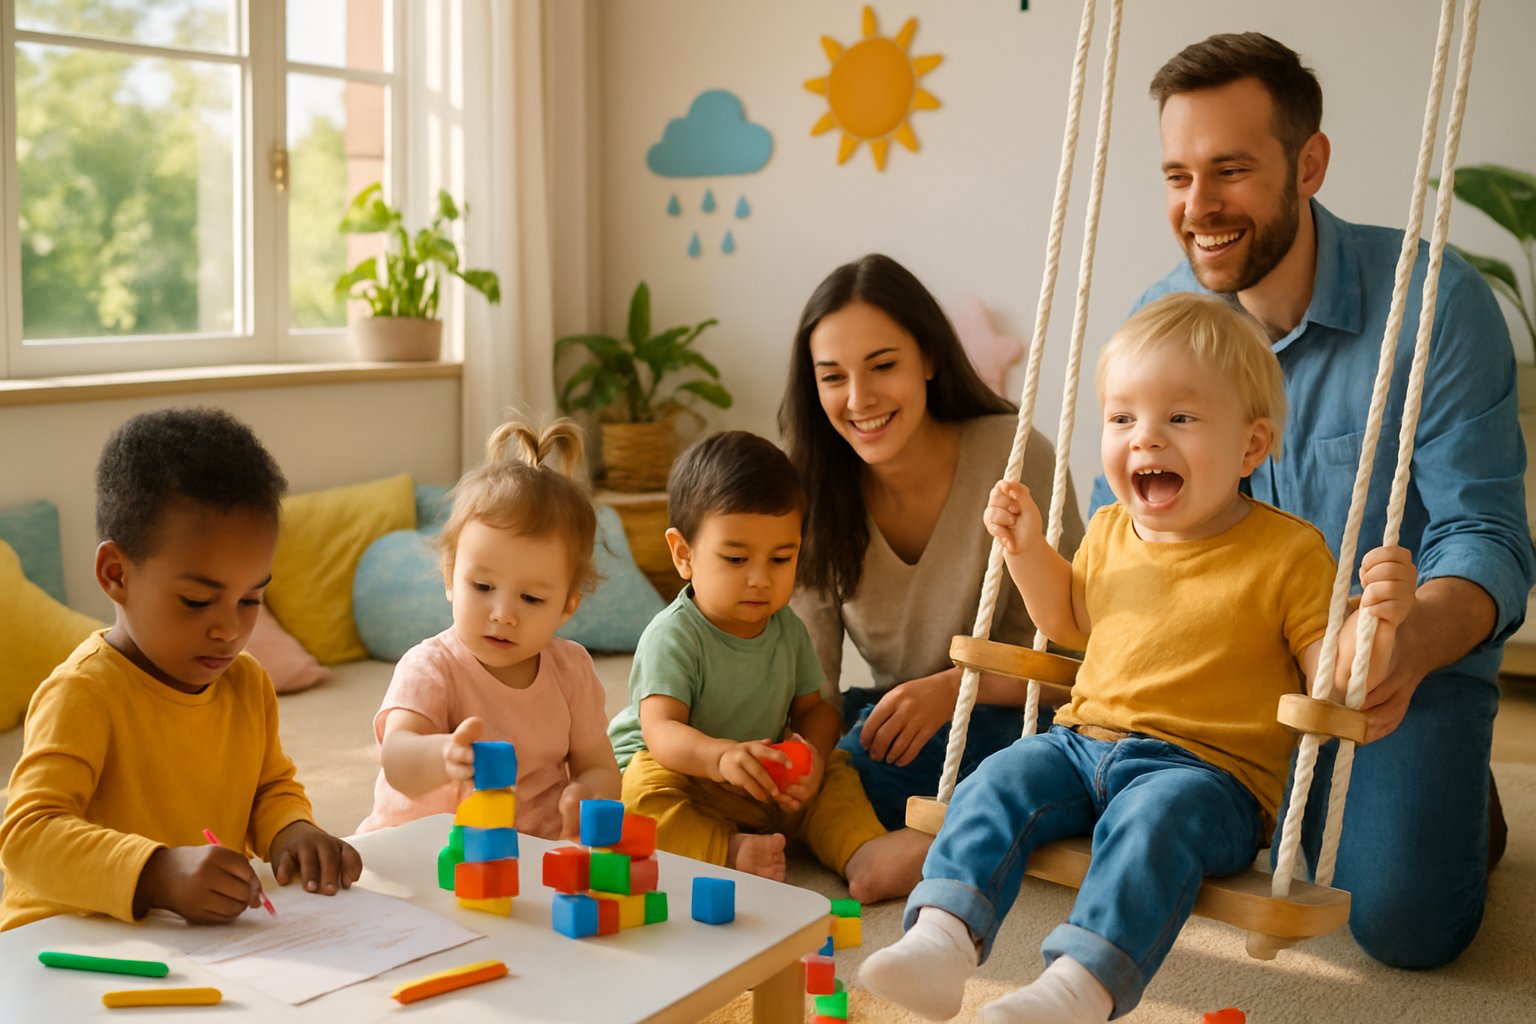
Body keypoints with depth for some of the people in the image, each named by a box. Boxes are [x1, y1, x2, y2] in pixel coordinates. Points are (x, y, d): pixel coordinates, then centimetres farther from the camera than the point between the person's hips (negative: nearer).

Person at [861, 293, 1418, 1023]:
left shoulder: (1288, 552, -5)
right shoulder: (1109, 532, 11)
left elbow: (1334, 679, -6)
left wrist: (1378, 617, -26)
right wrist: (1027, 550, 14)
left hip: (1210, 771, -5)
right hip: (1084, 742, 5)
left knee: (1151, 822, -34)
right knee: (997, 785, -18)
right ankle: (942, 936, -27)